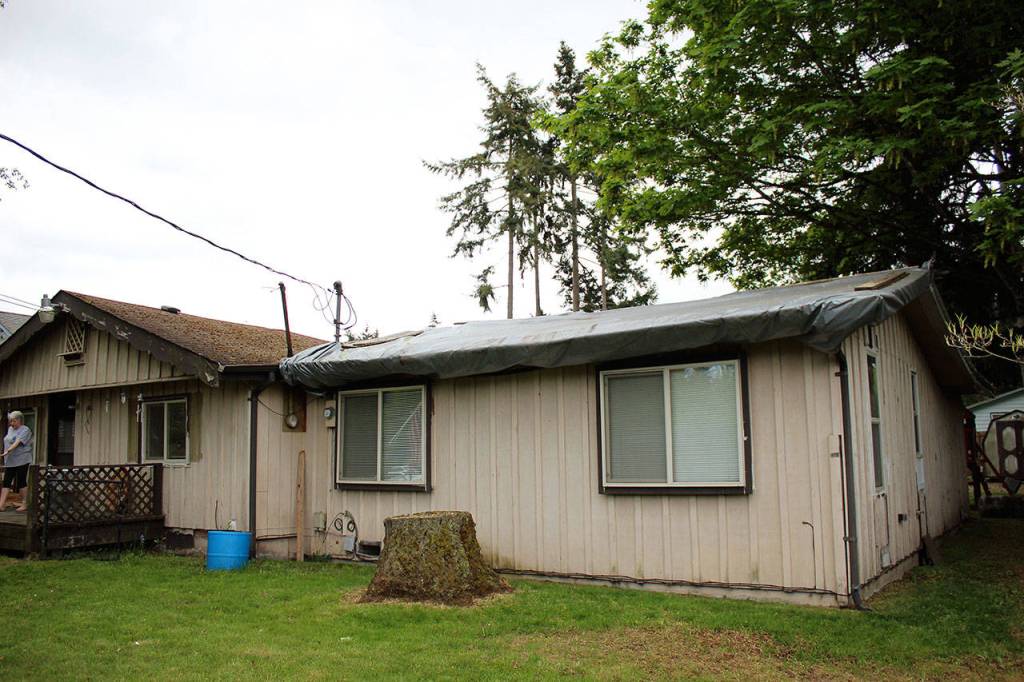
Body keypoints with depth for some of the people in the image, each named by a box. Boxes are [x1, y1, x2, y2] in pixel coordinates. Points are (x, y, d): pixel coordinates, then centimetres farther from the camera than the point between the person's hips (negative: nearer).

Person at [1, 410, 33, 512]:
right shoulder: (10, 429, 16)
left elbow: (17, 442, -23)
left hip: (21, 461, -7)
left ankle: (24, 505, 5)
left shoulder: (25, 430, -9)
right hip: (10, 461, 7)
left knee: (21, 482, -2)